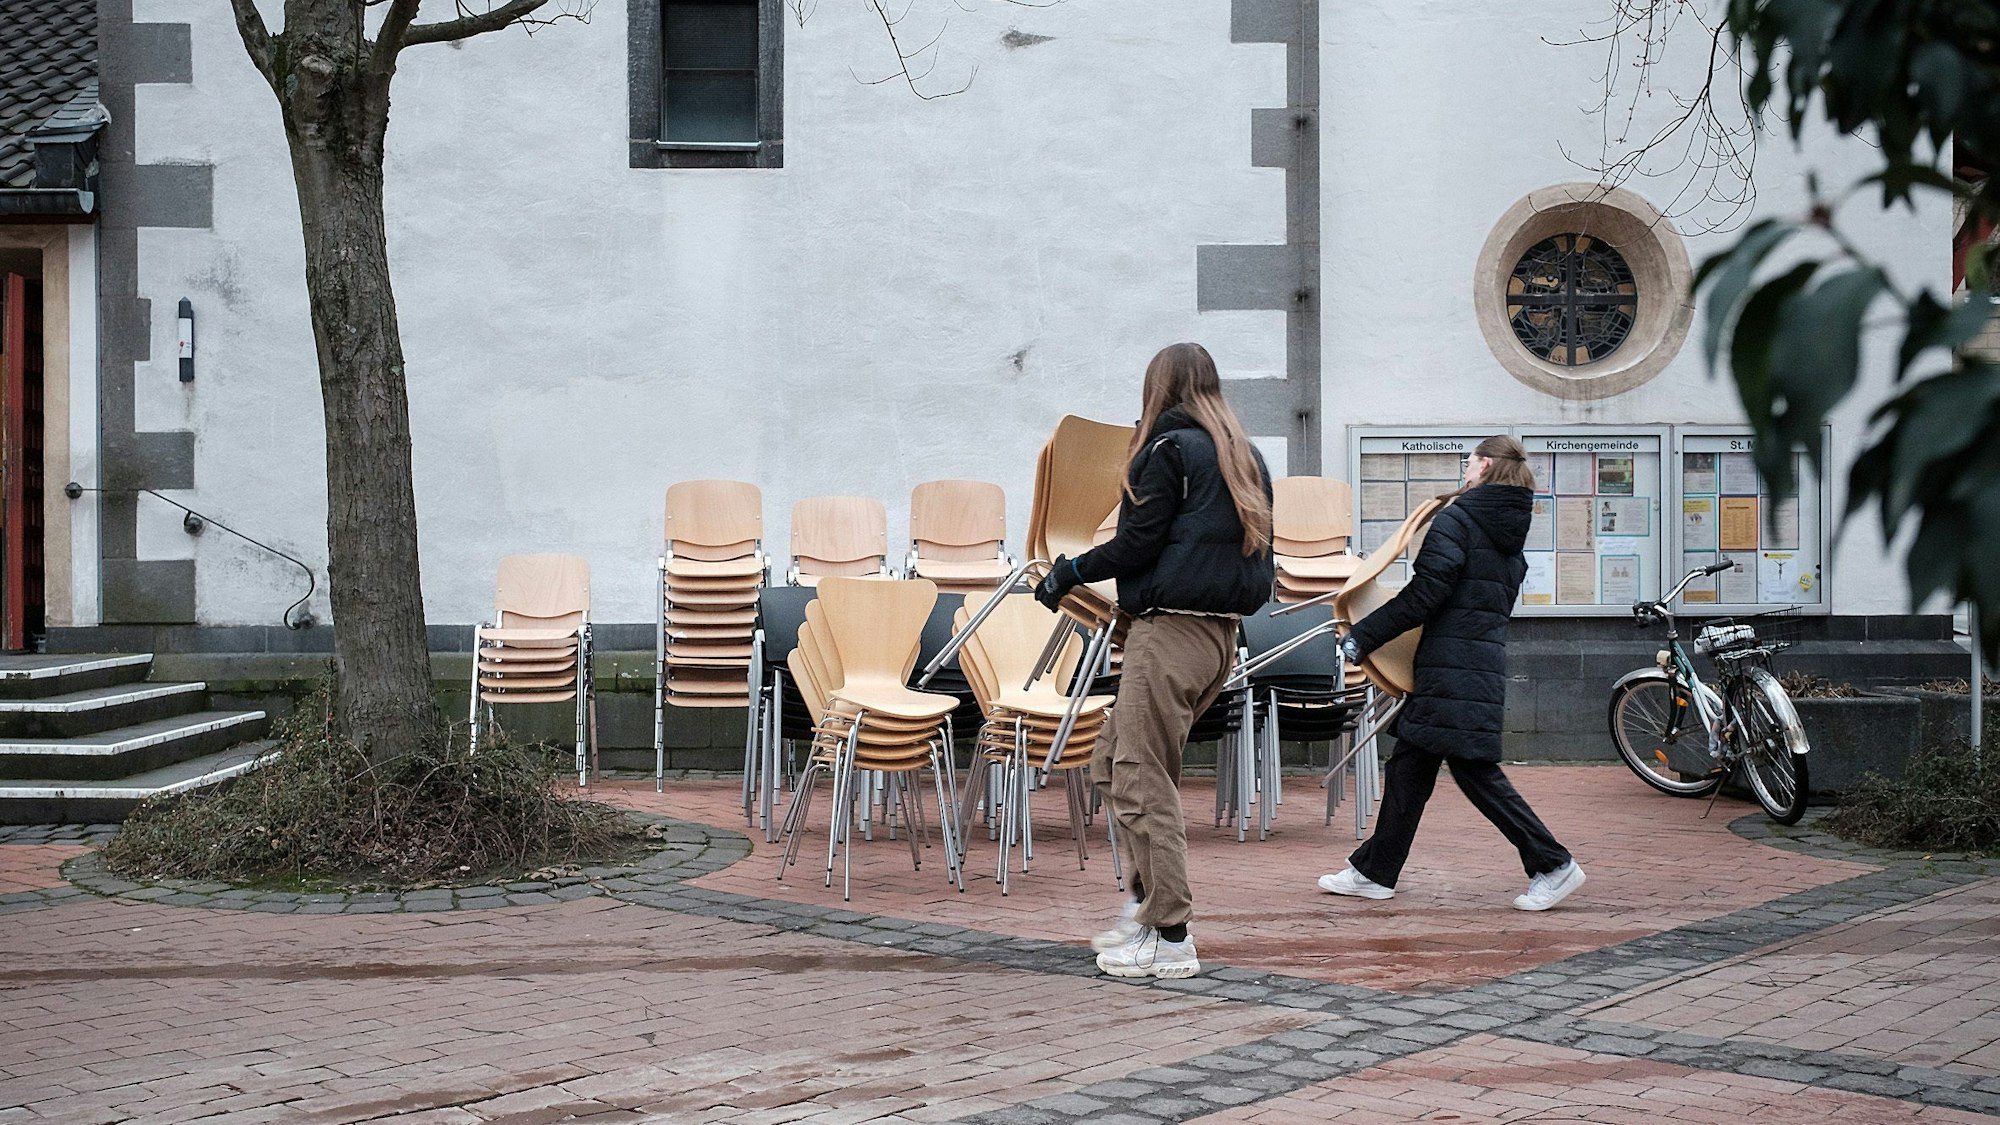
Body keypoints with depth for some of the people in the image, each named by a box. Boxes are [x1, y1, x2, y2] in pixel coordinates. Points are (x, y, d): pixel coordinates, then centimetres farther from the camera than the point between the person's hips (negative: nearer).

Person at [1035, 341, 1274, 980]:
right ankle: (1147, 900, 15)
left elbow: (1136, 544, -12)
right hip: (1223, 632, 9)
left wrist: (1071, 572, 2)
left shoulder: (1168, 448, -7)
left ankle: (1170, 939, -7)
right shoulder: (1245, 457, 17)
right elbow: (1254, 550, 19)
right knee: (1111, 762, 17)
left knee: (1141, 781, -6)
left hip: (1171, 627, -9)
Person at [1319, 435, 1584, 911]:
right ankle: (1374, 871, 16)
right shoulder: (1512, 535, 16)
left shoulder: (1454, 520, -10)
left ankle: (1553, 866, -4)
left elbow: (1424, 595, -17)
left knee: (1475, 770, -5)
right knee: (1408, 766, 12)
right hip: (1488, 659, 9)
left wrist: (1361, 636, -11)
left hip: (1452, 667, -9)